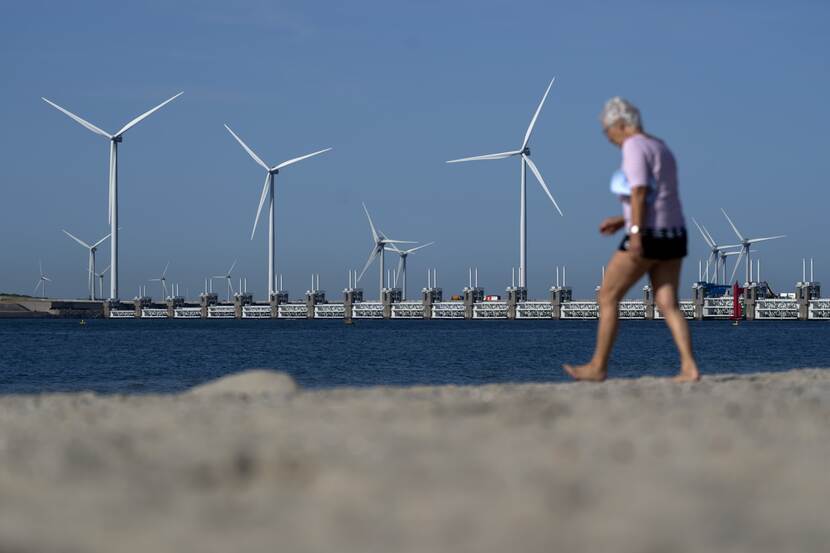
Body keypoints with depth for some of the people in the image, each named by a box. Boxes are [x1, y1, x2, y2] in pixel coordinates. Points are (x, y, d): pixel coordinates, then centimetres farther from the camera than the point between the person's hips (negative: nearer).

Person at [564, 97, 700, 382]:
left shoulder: (633, 145, -9)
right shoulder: (662, 149, 20)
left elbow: (639, 192, -20)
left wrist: (635, 232, -25)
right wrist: (623, 220, 23)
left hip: (648, 237, -9)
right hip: (673, 235, 9)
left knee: (607, 297, 3)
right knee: (668, 305, 3)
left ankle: (598, 367, 7)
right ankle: (689, 368, -11)